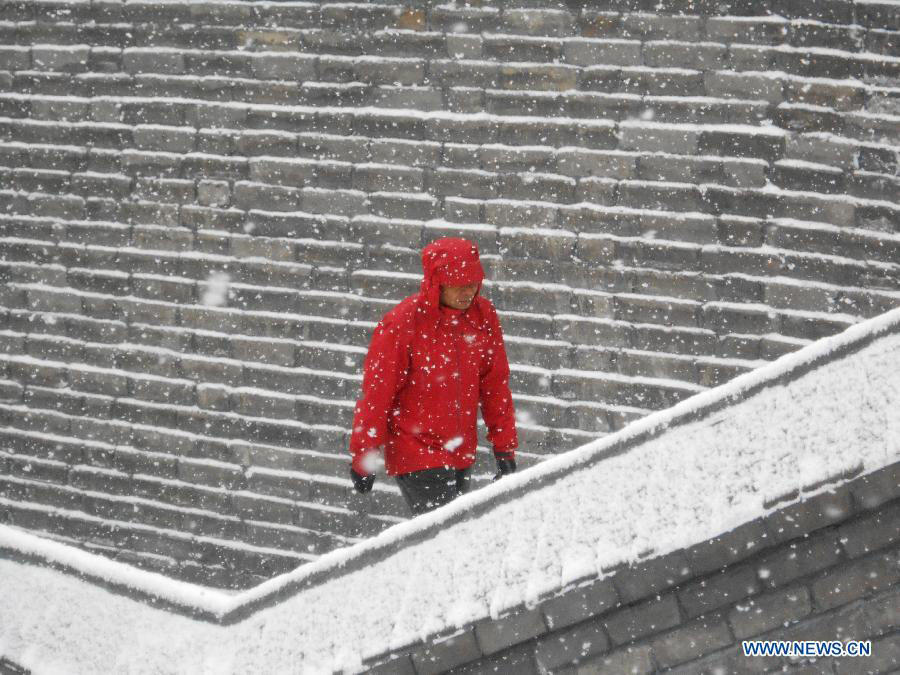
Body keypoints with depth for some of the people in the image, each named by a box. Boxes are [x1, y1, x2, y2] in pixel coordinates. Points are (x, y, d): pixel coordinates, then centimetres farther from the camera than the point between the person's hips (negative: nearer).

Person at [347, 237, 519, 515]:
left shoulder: (483, 315, 0)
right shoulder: (401, 324, -15)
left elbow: (495, 385, 9)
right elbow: (376, 395, -10)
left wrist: (504, 447, 10)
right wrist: (363, 458, -6)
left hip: (462, 456, 6)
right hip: (416, 456, -6)